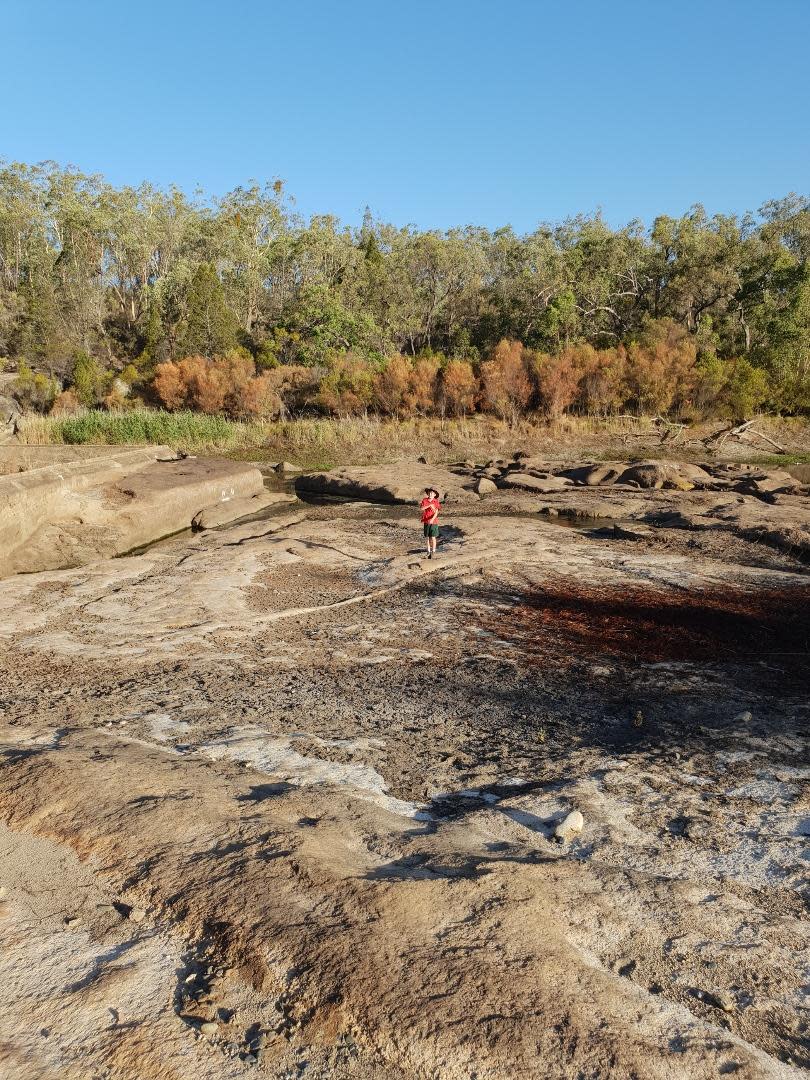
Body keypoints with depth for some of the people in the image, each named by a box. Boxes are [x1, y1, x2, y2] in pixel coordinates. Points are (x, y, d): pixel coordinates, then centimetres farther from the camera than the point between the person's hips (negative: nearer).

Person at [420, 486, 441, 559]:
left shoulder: (436, 502, -5)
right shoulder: (425, 500, 1)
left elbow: (436, 512, -12)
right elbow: (421, 508, -13)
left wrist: (432, 519, -27)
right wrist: (429, 505, -22)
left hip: (433, 522, -2)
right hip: (426, 521, 3)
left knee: (433, 537, -3)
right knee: (427, 537, 10)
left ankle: (433, 551, 10)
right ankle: (429, 551, 25)